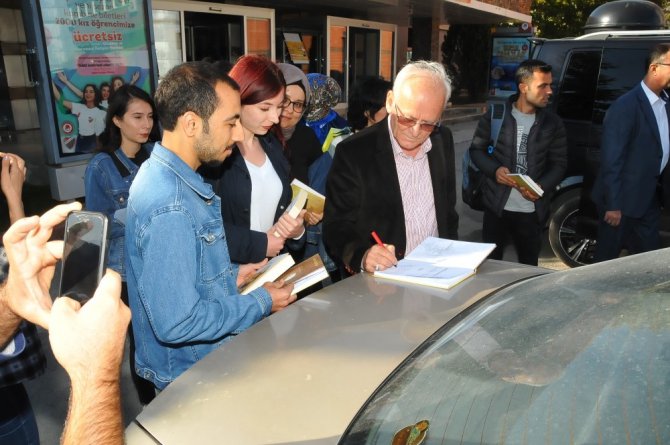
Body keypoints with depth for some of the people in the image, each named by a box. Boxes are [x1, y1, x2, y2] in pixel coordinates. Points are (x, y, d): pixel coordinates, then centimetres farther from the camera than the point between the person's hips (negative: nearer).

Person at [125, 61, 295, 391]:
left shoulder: (168, 176, 3)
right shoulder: (169, 207, -27)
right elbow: (177, 324, -27)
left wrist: (231, 275, 4)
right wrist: (261, 302, -17)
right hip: (190, 376, -8)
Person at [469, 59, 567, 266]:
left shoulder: (553, 123, 2)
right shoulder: (495, 115, -3)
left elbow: (559, 163, 5)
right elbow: (476, 150, 4)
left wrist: (541, 186, -14)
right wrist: (494, 170, -15)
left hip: (532, 210, 2)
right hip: (497, 206, -1)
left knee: (529, 265, 13)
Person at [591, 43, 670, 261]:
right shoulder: (626, 106, -17)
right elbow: (611, 158, -19)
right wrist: (612, 204, -19)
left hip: (649, 198, 8)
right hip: (624, 199, -7)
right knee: (608, 259, 7)